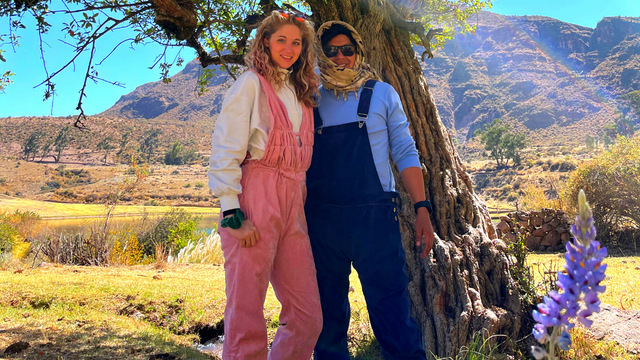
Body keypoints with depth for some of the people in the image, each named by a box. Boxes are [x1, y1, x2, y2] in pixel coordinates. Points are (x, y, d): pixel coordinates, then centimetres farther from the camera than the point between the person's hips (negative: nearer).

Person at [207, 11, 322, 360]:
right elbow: (225, 150, -7)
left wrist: (302, 205, 13)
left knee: (308, 318, 4)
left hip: (293, 207, 7)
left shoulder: (301, 93, 22)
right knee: (246, 317, -4)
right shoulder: (251, 83, 2)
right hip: (255, 200, -6)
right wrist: (231, 214, -15)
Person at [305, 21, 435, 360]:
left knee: (391, 308, -4)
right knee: (328, 311, 10)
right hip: (321, 220, 2)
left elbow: (405, 153, 6)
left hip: (374, 217, -2)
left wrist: (422, 209, -3)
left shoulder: (381, 94, 8)